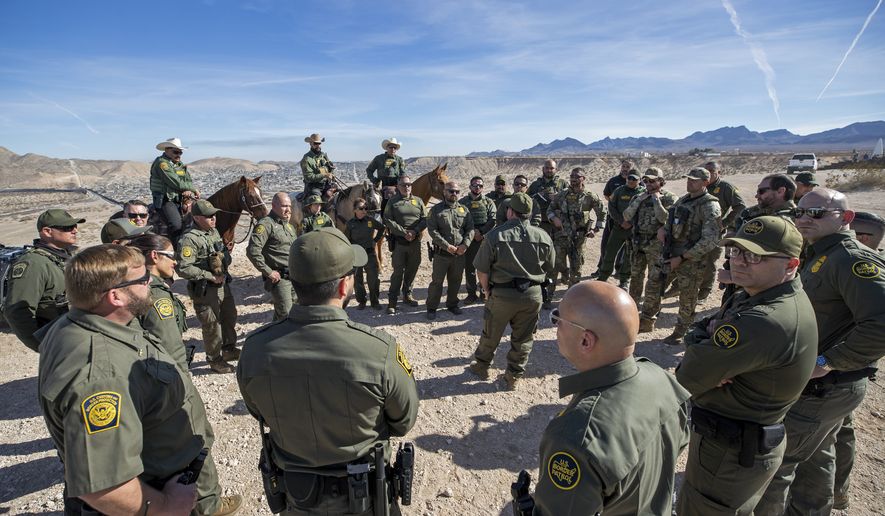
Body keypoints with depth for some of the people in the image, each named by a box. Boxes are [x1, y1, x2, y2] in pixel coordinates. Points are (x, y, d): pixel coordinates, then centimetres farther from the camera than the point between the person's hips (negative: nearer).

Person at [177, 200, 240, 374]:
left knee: (230, 317, 21)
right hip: (205, 290, -8)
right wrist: (211, 277, -22)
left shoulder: (214, 231, 7)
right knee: (212, 326, 5)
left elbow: (226, 253, 20)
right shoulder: (190, 239, -19)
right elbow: (183, 269, -26)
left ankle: (229, 349, 41)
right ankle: (215, 360, 23)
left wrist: (224, 261, -3)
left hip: (223, 284, 8)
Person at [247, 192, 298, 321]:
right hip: (279, 278, -8)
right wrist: (268, 272, -20)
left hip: (295, 276, 8)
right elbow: (252, 251, -23)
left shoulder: (289, 225, 14)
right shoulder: (266, 224, -13)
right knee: (285, 315, -5)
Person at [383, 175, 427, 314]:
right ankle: (392, 301, 4)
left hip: (416, 241, 4)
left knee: (412, 269, 13)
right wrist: (404, 232, -16)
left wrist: (415, 231, -13)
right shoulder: (392, 202, 0)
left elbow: (425, 220, 4)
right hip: (399, 241, -4)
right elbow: (388, 221, -8)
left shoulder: (418, 201, 8)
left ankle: (407, 295, 31)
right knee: (398, 271, -3)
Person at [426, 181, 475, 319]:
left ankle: (452, 304, 32)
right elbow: (432, 230, -11)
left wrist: (465, 244, -12)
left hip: (460, 253, 4)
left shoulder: (464, 209, 7)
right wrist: (447, 246, -18)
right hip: (441, 253, -3)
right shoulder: (436, 209, -4)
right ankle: (431, 308, 16)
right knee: (437, 281, 3)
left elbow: (470, 229, 5)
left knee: (455, 281, 15)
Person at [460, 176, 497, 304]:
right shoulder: (463, 202, 6)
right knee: (469, 267, 5)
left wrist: (482, 233, -12)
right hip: (468, 239, 0)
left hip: (485, 239, 0)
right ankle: (471, 294, 17)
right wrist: (473, 231, -12)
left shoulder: (489, 201, 7)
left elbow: (493, 220, -3)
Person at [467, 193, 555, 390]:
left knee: (490, 335, 19)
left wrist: (487, 290, 6)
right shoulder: (543, 237, -4)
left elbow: (482, 270, -11)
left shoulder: (495, 235, -13)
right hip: (532, 294, 2)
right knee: (523, 339, 17)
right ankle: (513, 377, 28)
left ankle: (482, 367, 38)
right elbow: (549, 268, 8)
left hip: (502, 294, -2)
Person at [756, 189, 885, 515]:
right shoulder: (816, 256, 10)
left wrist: (827, 362, -27)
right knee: (815, 457, 27)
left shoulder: (853, 260, -21)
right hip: (821, 385, 10)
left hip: (823, 388, -10)